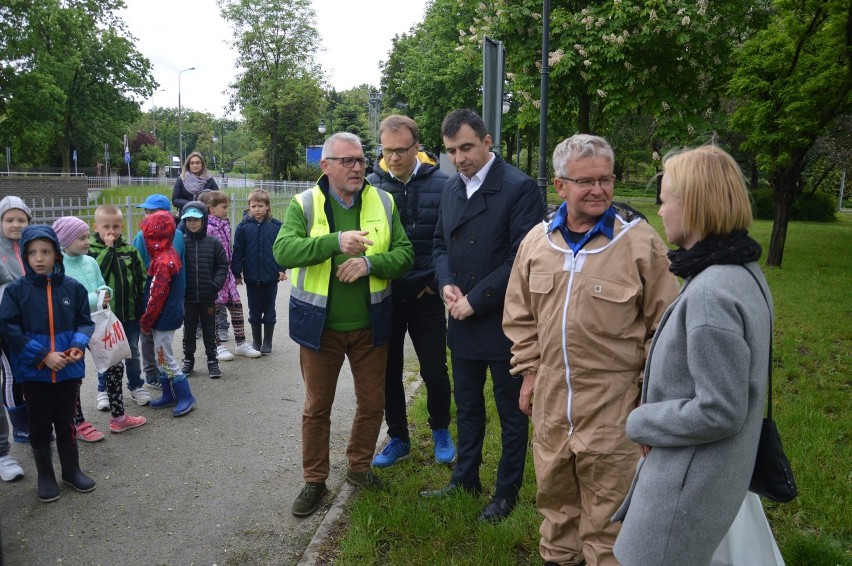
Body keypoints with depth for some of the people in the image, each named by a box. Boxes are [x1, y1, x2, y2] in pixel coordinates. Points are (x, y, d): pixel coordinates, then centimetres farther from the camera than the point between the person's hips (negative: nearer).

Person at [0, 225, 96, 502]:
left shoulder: (73, 287, -3)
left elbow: (85, 322, 4)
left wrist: (78, 345, -16)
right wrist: (42, 355, -17)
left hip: (68, 368, 1)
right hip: (33, 370, -1)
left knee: (65, 420, 16)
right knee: (40, 424, 12)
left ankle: (72, 470, 32)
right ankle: (45, 476, 29)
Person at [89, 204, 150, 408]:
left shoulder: (130, 250, 1)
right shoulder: (91, 250, -6)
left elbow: (142, 280, 4)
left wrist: (142, 306, -1)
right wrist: (108, 249, -22)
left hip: (130, 313, 2)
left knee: (133, 353, 16)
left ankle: (136, 386, 32)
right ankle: (104, 390, 28)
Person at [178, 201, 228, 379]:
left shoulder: (213, 243, -4)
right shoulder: (181, 242, -3)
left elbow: (223, 265, 0)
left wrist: (216, 284, -10)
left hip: (208, 296, 0)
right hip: (188, 296, 1)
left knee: (209, 329, 11)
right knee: (189, 329, 13)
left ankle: (212, 360, 21)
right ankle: (188, 359, 27)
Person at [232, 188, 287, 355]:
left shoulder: (276, 226, -3)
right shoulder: (243, 226, -2)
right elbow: (238, 252, 0)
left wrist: (281, 269, -5)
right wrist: (237, 273, -3)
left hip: (271, 277, 0)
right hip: (251, 277, 1)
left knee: (269, 310, 10)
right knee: (254, 311, 12)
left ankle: (267, 342, 22)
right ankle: (256, 341, 25)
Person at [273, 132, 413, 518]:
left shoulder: (384, 204, 2)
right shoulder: (304, 204, -5)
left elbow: (405, 254, -2)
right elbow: (283, 250, -20)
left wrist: (369, 262, -21)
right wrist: (336, 241, -32)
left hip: (370, 326, 2)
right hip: (320, 326, -2)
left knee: (372, 403, 13)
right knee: (316, 407, 10)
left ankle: (359, 467, 36)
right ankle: (314, 480, 27)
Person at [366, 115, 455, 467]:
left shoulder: (441, 184, -6)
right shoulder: (372, 184, -2)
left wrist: (438, 281, -6)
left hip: (425, 295, -2)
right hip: (384, 295, 2)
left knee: (435, 371, 6)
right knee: (389, 372, 11)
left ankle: (441, 432, 31)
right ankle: (398, 438, 29)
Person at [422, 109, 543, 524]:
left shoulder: (519, 188, -15)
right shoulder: (452, 187, 7)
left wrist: (475, 300, -18)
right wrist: (446, 283, -4)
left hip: (504, 322, -6)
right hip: (462, 321, 7)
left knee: (511, 411, 11)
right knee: (467, 406, 20)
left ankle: (507, 491, 28)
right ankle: (466, 478, 38)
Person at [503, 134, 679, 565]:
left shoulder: (640, 241, -12)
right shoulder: (537, 240, 1)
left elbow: (663, 322, -6)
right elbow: (521, 315, 10)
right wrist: (528, 372, 10)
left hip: (611, 397, -4)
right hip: (550, 391, 5)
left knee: (604, 500, 10)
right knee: (553, 488, 22)